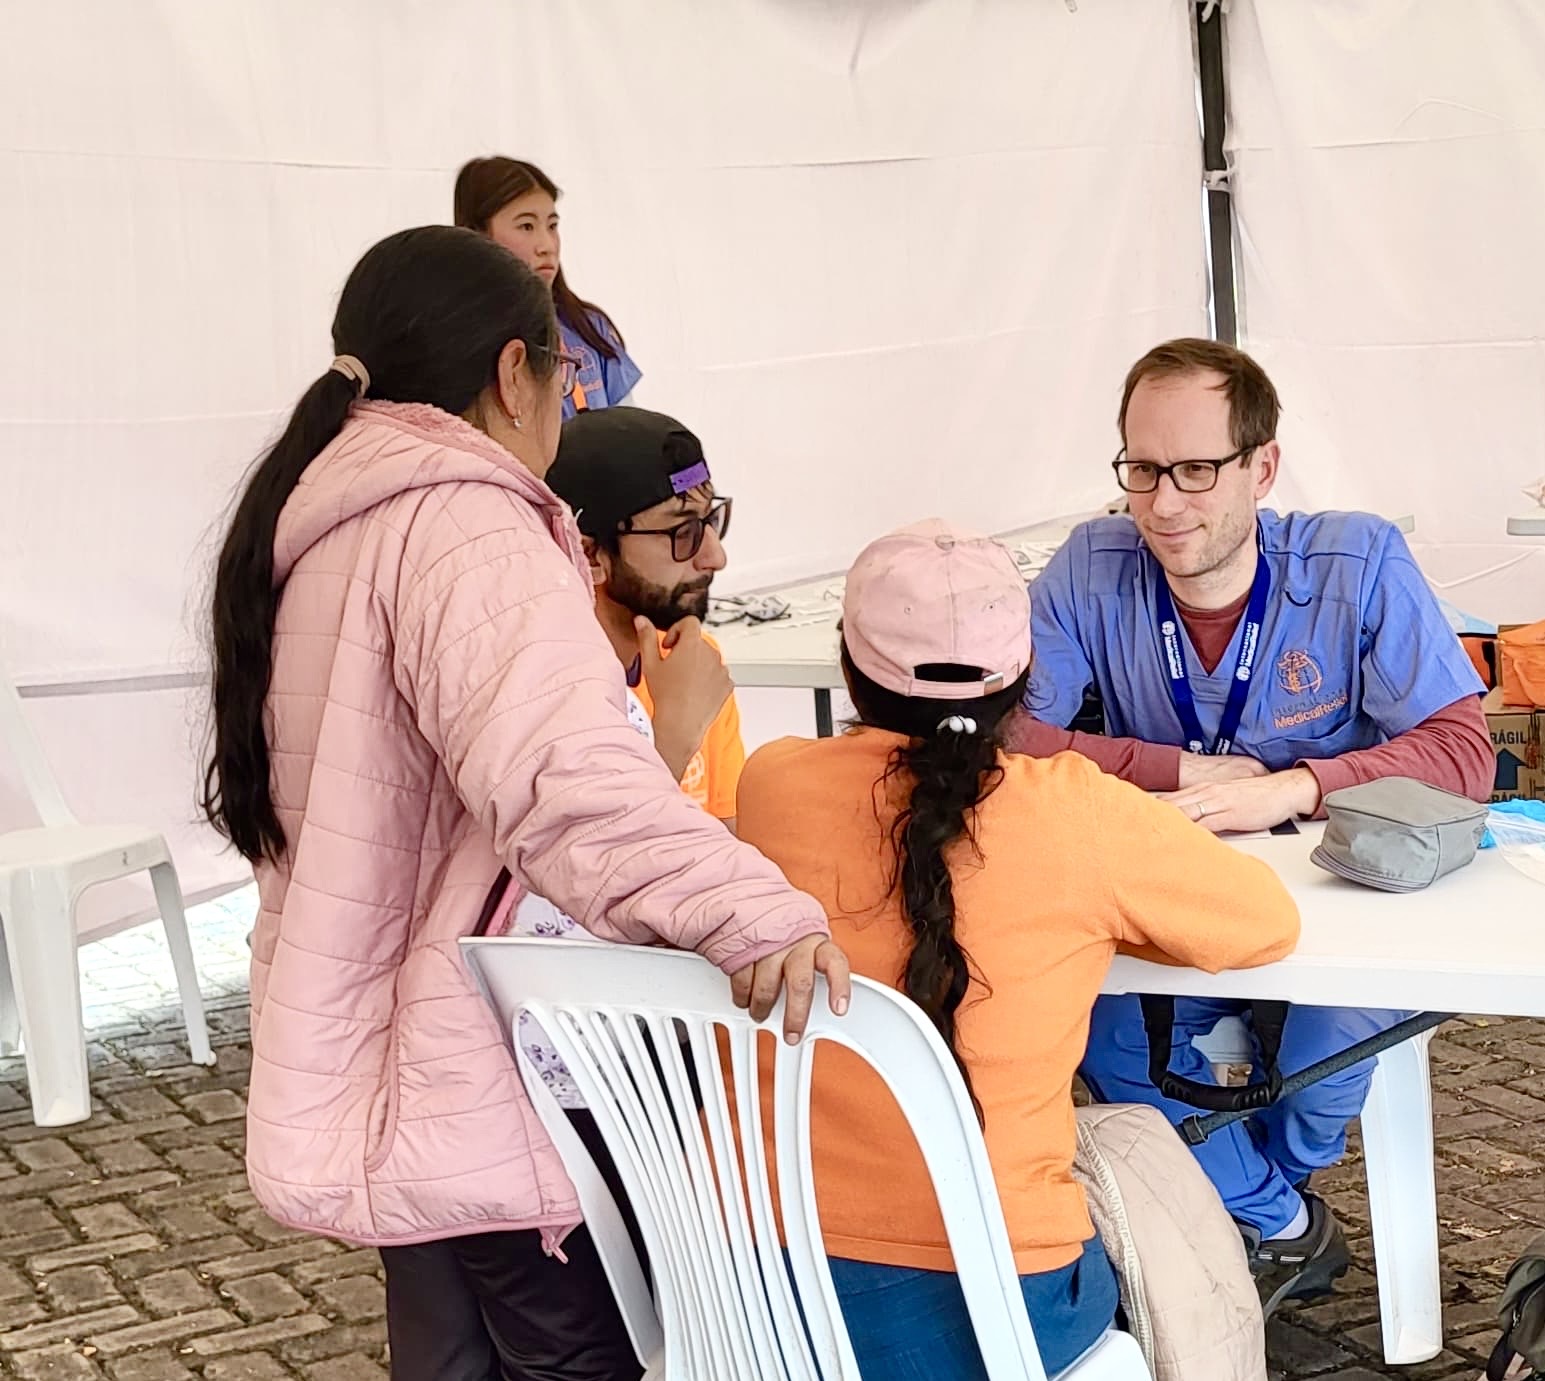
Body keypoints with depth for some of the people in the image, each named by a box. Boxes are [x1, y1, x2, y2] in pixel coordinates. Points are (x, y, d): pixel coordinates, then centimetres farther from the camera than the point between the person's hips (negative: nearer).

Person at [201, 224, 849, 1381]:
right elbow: (559, 767, -38)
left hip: (371, 1058, 10)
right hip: (485, 1077, -9)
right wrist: (752, 911, -46)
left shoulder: (315, 524, 11)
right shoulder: (463, 528, -20)